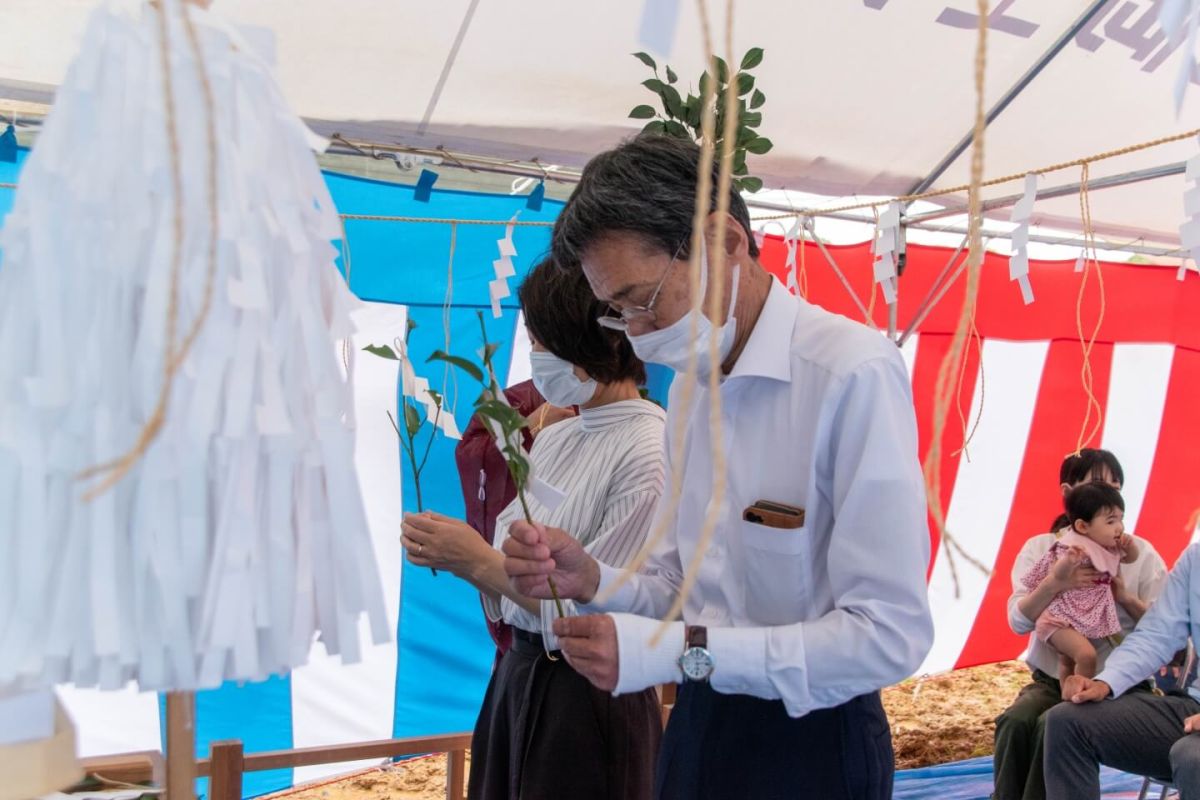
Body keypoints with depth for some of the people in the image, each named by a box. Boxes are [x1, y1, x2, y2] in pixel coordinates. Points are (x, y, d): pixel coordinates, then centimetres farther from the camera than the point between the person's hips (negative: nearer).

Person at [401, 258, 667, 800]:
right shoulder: (553, 439, 6)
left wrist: (481, 563, -19)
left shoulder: (649, 455, -18)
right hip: (517, 673, 7)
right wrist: (454, 556, -6)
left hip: (588, 694, -7)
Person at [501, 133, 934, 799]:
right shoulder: (689, 386, 5)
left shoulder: (854, 375, -21)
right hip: (698, 726, 7)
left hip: (810, 744, -7)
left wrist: (681, 651, -24)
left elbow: (890, 634, -22)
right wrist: (589, 580, -9)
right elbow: (682, 584, 11)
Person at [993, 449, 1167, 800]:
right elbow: (1019, 621, -8)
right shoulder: (1040, 547, 4)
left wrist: (1125, 597, -18)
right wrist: (1054, 583, -26)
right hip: (1052, 678, 2)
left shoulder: (1140, 553, 3)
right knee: (1014, 722, -29)